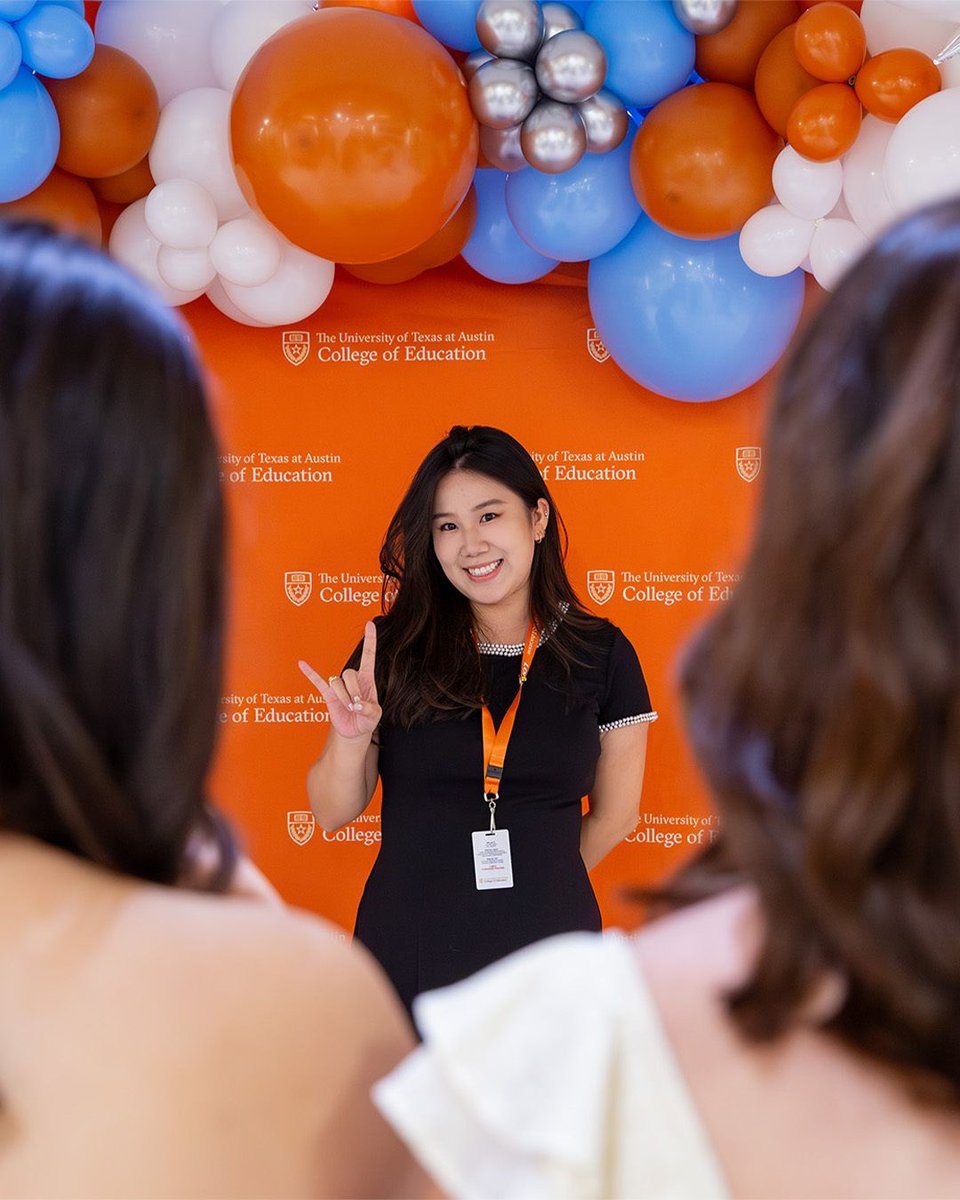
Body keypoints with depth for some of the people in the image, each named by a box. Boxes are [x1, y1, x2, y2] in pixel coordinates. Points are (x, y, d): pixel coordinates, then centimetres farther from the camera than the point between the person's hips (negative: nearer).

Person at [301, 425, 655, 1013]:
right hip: (407, 956, 0)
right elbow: (333, 812, 0)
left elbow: (613, 817, 8)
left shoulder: (601, 654, -3)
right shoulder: (396, 648, -3)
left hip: (545, 945, 0)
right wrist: (352, 738, -17)